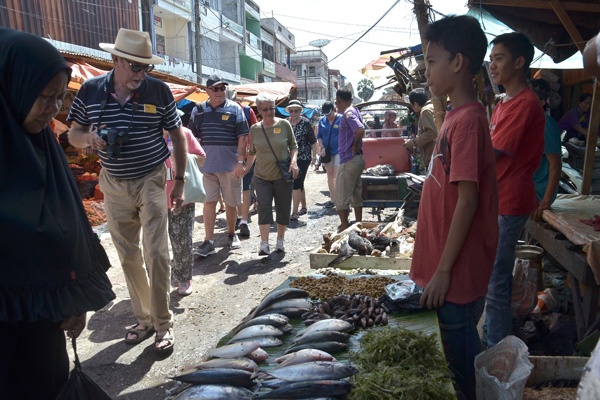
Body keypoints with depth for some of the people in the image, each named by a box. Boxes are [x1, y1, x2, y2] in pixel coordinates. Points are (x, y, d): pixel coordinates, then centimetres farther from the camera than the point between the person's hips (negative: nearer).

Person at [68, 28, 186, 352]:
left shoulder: (158, 90, -7)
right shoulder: (90, 91, -3)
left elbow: (177, 136, 0)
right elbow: (74, 135, 6)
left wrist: (179, 181, -2)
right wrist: (89, 137, -19)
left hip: (151, 181, -2)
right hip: (114, 185, 3)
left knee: (156, 254, -5)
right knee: (128, 258, 10)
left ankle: (163, 324, 8)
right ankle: (144, 319, 25)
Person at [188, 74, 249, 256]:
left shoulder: (235, 109, -1)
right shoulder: (198, 110, 6)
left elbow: (242, 137, -5)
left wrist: (240, 162, -12)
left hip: (230, 165, -1)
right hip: (207, 165, 2)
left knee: (231, 203, 9)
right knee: (209, 202, 0)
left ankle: (231, 234, 29)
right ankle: (209, 241, 5)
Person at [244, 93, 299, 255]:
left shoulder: (284, 124, -4)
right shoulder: (255, 129, 1)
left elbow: (293, 146, 3)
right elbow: (252, 152, 13)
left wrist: (293, 161, -13)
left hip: (283, 175, 0)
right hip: (262, 176, 1)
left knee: (283, 208, 6)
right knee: (264, 207, -8)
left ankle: (280, 240, 24)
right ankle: (264, 244, -5)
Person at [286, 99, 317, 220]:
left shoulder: (305, 123, -6)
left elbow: (313, 141, -3)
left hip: (303, 158, -5)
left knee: (296, 184, -10)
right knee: (299, 184, 15)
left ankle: (295, 212, -8)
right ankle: (303, 207, 30)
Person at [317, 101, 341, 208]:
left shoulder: (341, 119, -6)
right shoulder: (322, 121, 8)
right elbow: (319, 136, 14)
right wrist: (322, 148, 0)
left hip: (338, 151, -5)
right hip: (327, 152, 5)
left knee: (337, 175, -10)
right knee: (330, 175, 11)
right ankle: (332, 199, 19)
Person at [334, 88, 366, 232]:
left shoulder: (348, 114, -15)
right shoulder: (354, 110, 13)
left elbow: (360, 130, -29)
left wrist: (355, 145, -15)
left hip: (348, 160, -10)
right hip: (358, 159, 10)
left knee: (341, 198, -1)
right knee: (356, 195, 16)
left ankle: (345, 229, 5)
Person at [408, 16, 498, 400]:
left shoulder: (468, 119, -19)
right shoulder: (457, 116, 10)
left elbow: (467, 201, -22)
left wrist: (443, 270, -18)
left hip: (458, 268, -9)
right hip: (446, 262, 9)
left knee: (461, 355, 8)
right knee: (459, 347, 22)